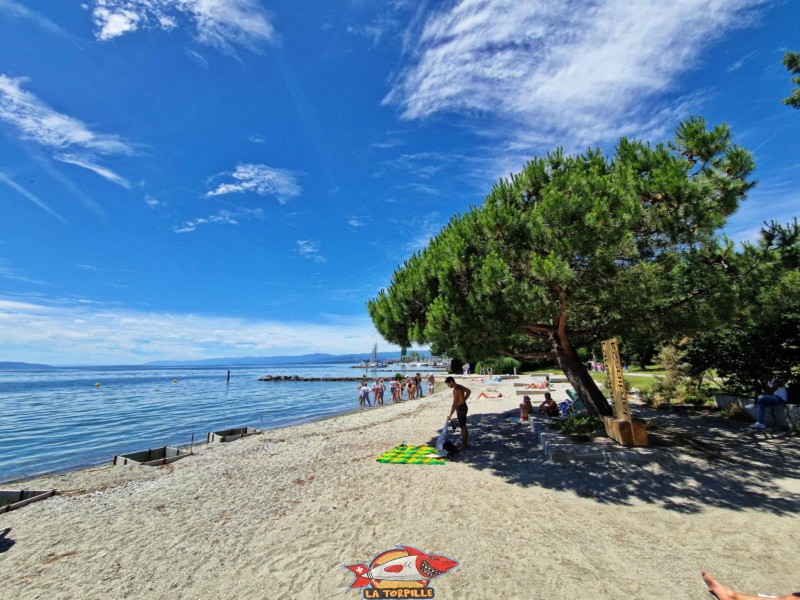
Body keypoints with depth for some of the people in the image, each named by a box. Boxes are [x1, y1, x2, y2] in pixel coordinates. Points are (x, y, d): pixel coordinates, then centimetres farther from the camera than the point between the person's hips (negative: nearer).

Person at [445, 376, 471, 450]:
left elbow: (454, 404, -27)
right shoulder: (459, 386, 5)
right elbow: (469, 391, 23)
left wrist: (450, 415, -21)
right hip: (464, 406, 10)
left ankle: (464, 445, 9)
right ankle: (464, 443, 29)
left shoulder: (455, 390, -24)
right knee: (463, 426, 18)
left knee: (463, 427, 0)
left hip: (461, 408, -10)